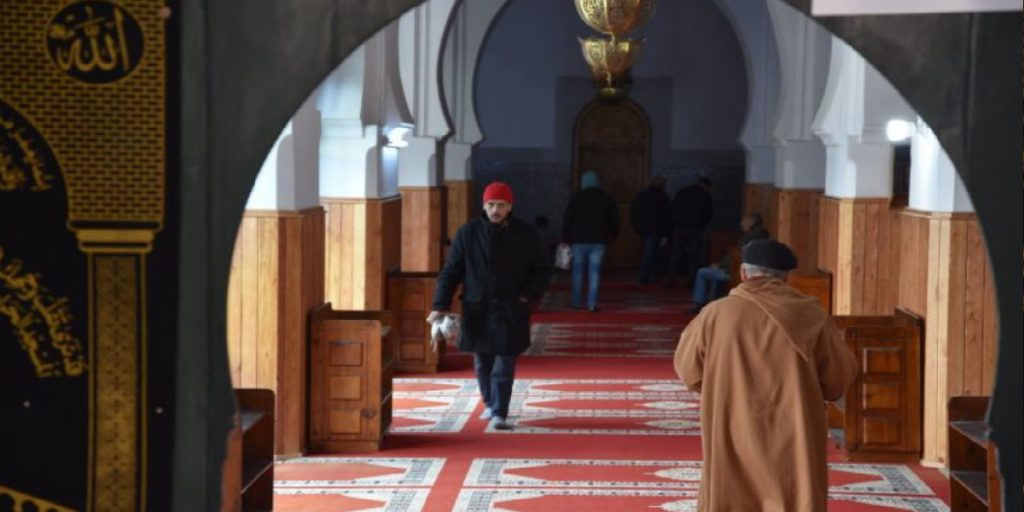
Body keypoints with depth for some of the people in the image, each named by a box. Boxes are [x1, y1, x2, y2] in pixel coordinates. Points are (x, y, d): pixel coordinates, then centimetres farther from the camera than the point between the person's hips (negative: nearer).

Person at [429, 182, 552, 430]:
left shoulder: (526, 234, -1)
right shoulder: (468, 233, 0)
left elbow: (542, 270, 7)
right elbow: (451, 272, 1)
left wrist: (528, 294, -8)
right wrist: (440, 305, -8)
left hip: (510, 310, -2)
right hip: (477, 309, 2)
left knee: (504, 365, -7)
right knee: (482, 363, 13)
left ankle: (500, 414, -7)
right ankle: (490, 403, 33)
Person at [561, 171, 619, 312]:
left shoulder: (576, 198, -1)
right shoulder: (607, 199, 5)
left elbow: (568, 220, -2)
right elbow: (614, 220, 11)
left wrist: (566, 238, 5)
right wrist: (612, 235, 27)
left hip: (579, 240, -1)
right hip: (599, 241, 1)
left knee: (578, 271, 10)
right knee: (594, 272, 1)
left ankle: (577, 302, 14)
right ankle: (592, 303, -6)